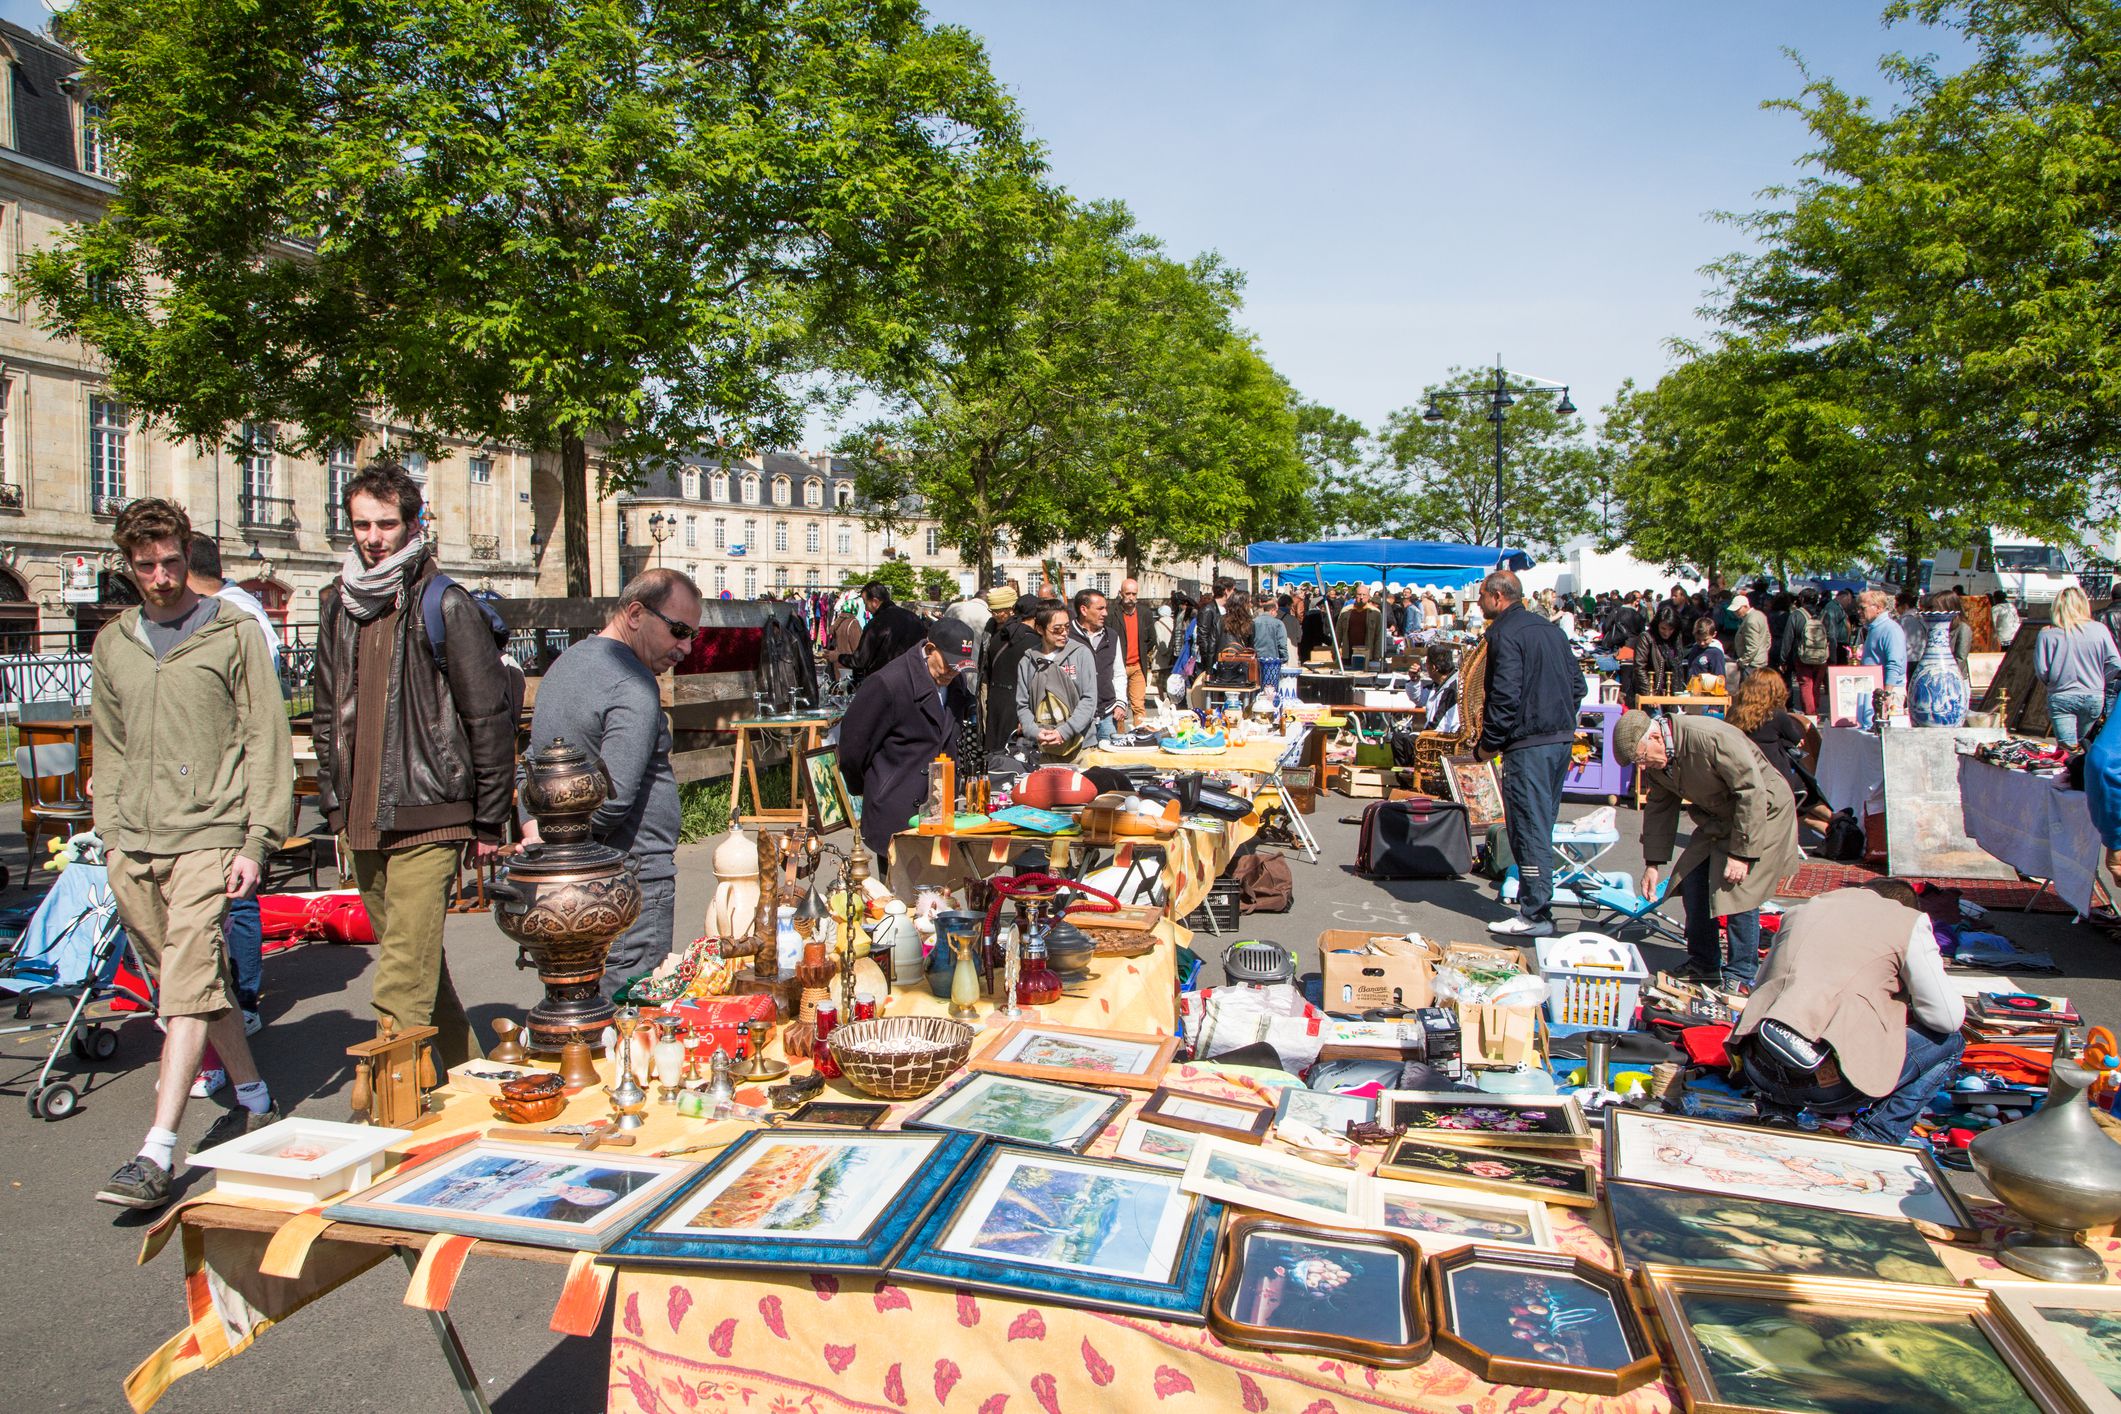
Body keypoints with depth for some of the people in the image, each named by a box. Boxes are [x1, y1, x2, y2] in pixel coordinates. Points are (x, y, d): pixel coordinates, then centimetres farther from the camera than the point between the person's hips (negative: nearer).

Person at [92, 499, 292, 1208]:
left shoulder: (233, 632, 0)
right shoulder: (112, 643, 15)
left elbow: (267, 740, -3)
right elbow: (110, 750, 21)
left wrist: (256, 840, -9)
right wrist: (111, 840, 13)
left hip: (208, 836, -5)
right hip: (134, 848, 5)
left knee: (189, 986, -12)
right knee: (189, 983, 11)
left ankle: (157, 1153, -11)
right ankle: (254, 1099, 26)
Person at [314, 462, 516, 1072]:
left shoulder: (444, 605, -8)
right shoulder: (338, 605, 13)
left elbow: (491, 717, -8)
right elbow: (328, 716, 21)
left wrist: (490, 820, -7)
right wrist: (334, 805, 17)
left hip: (427, 822, -7)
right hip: (362, 826, 7)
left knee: (402, 986, -9)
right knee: (417, 968, 16)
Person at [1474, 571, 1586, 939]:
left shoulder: (1505, 634, -12)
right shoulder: (1550, 628, 15)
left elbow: (1505, 696, -19)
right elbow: (1577, 684, 17)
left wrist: (1488, 743, -10)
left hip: (1528, 744, -9)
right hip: (1562, 738, 9)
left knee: (1529, 829, -5)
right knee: (1543, 823, 16)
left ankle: (1536, 915, -2)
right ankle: (1537, 901, 24)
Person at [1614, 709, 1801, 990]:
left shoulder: (1711, 738, -34)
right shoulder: (1655, 762, -8)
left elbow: (1753, 792, -30)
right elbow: (1659, 809, 5)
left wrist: (1741, 852, -27)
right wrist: (1653, 863, 3)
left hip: (1763, 811, -8)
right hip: (1717, 819, 8)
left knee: (1739, 890, -15)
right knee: (1691, 880, 0)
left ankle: (1743, 975, -1)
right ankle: (1704, 965, 15)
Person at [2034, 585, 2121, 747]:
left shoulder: (2047, 634, -10)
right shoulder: (2099, 630, -5)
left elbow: (2041, 670, -10)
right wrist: (2098, 680, 15)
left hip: (2061, 698, -2)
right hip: (2094, 697, 2)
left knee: (2068, 749, -2)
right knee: (2079, 740, 19)